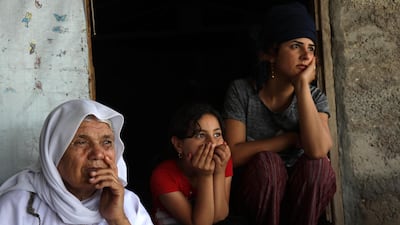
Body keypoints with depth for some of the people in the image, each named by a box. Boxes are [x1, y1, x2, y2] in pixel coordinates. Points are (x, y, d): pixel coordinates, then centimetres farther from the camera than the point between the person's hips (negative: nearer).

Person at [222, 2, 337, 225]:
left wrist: (302, 85, -24)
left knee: (317, 164, -28)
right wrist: (293, 139, -18)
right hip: (255, 189, -2)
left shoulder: (314, 97, -6)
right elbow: (235, 154, -18)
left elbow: (317, 150, -27)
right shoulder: (241, 90, -10)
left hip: (301, 195, 2)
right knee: (266, 161, -31)